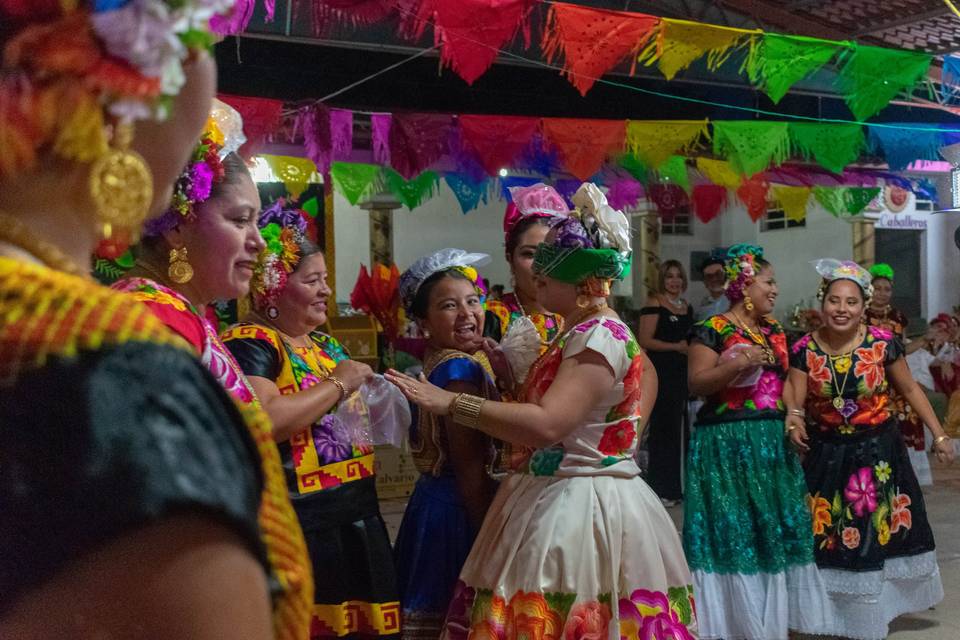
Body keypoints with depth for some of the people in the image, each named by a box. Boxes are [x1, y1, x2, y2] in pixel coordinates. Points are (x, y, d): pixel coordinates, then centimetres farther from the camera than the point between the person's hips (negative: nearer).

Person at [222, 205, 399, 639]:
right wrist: (338, 384, -15)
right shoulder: (249, 344, -10)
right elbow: (264, 422, -27)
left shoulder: (324, 342, 16)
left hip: (357, 519, 8)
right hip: (300, 530, -8)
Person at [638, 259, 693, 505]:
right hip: (661, 371, -7)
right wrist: (676, 346, -14)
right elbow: (645, 340, -13)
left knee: (680, 428, 8)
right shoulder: (654, 303, -5)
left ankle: (677, 484, 19)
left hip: (683, 372, 7)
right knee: (662, 427, -3)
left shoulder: (686, 306, 16)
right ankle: (660, 488, 4)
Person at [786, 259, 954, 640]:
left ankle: (876, 608, 35)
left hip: (877, 451, 0)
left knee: (880, 533, 13)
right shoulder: (805, 349, -10)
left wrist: (939, 435, -1)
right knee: (831, 537, 8)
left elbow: (909, 389, 0)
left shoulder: (883, 343, -11)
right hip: (826, 454, 0)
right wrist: (794, 420, -33)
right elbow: (794, 402, -10)